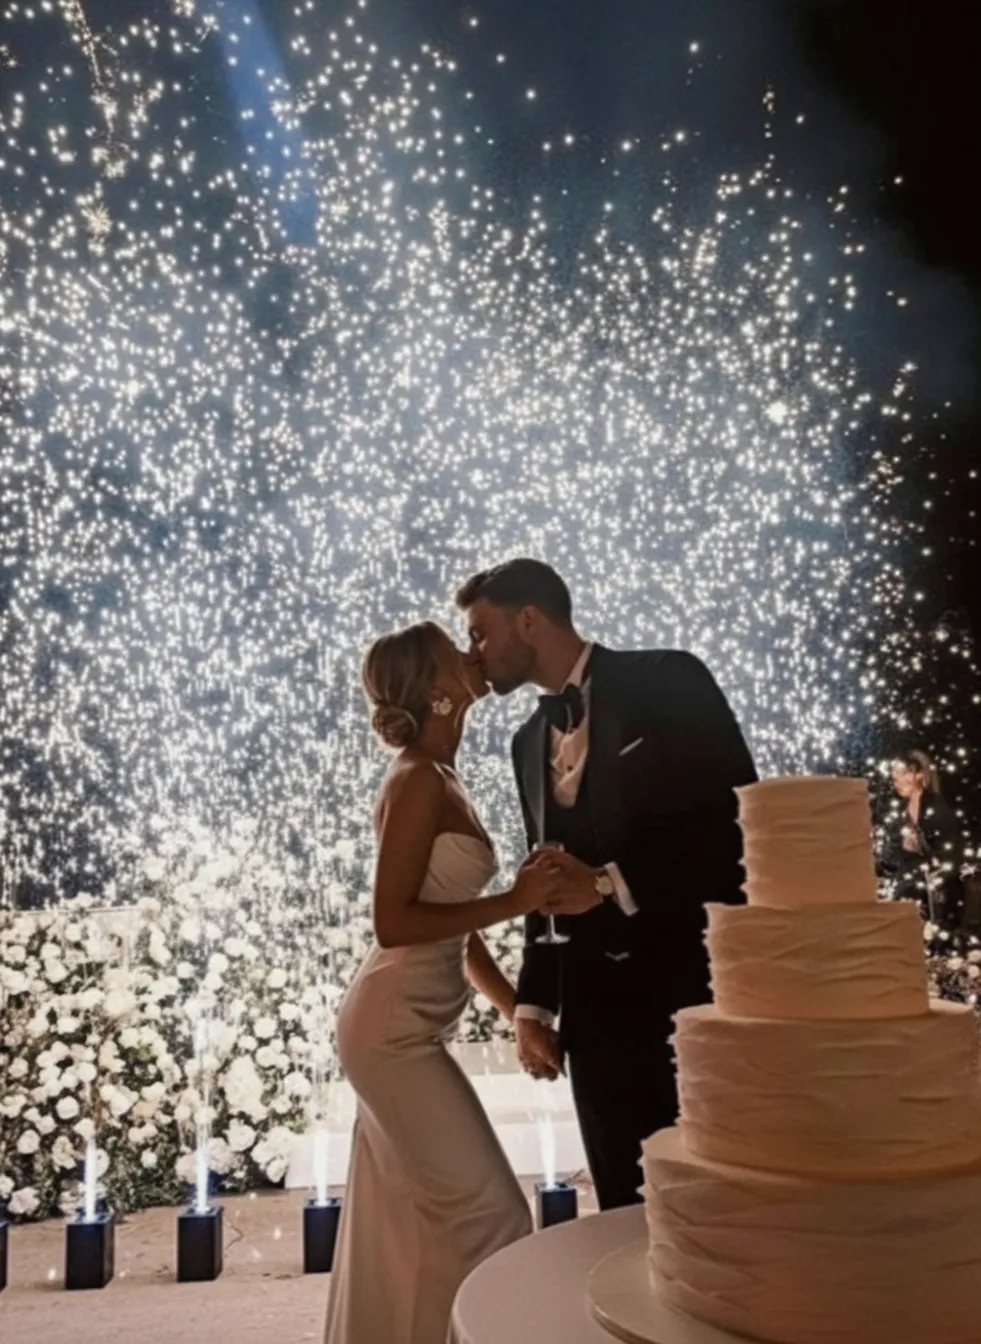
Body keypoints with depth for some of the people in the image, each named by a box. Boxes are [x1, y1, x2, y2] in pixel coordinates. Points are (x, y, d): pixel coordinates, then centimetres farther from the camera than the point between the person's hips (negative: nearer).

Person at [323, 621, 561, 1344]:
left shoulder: (443, 781, 11)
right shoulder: (418, 780, -17)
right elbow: (394, 922, -22)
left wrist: (519, 1008, 11)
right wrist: (516, 901, -23)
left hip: (405, 1028, 9)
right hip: (395, 1028, -9)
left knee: (405, 1222, 17)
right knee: (489, 1210, -2)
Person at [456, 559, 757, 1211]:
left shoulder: (668, 682, -5)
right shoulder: (530, 741, 14)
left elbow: (739, 820, -12)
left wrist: (612, 885, -14)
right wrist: (534, 1005, 9)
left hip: (696, 983, -5)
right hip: (598, 1008, 6)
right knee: (630, 1213, 10)